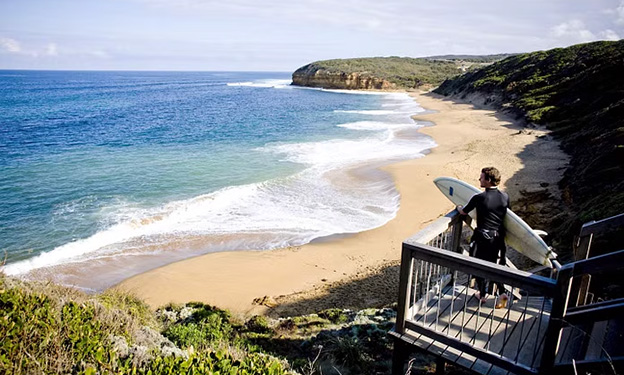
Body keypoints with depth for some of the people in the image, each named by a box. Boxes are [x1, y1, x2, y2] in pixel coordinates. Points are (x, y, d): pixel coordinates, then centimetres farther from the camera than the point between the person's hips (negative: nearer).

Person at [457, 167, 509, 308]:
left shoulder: (478, 198, -17)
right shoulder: (505, 197, -4)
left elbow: (464, 212, -2)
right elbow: (507, 213, 13)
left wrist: (458, 207, 21)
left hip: (483, 237, -4)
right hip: (499, 237, 4)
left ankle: (483, 295, 24)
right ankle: (502, 292, 10)